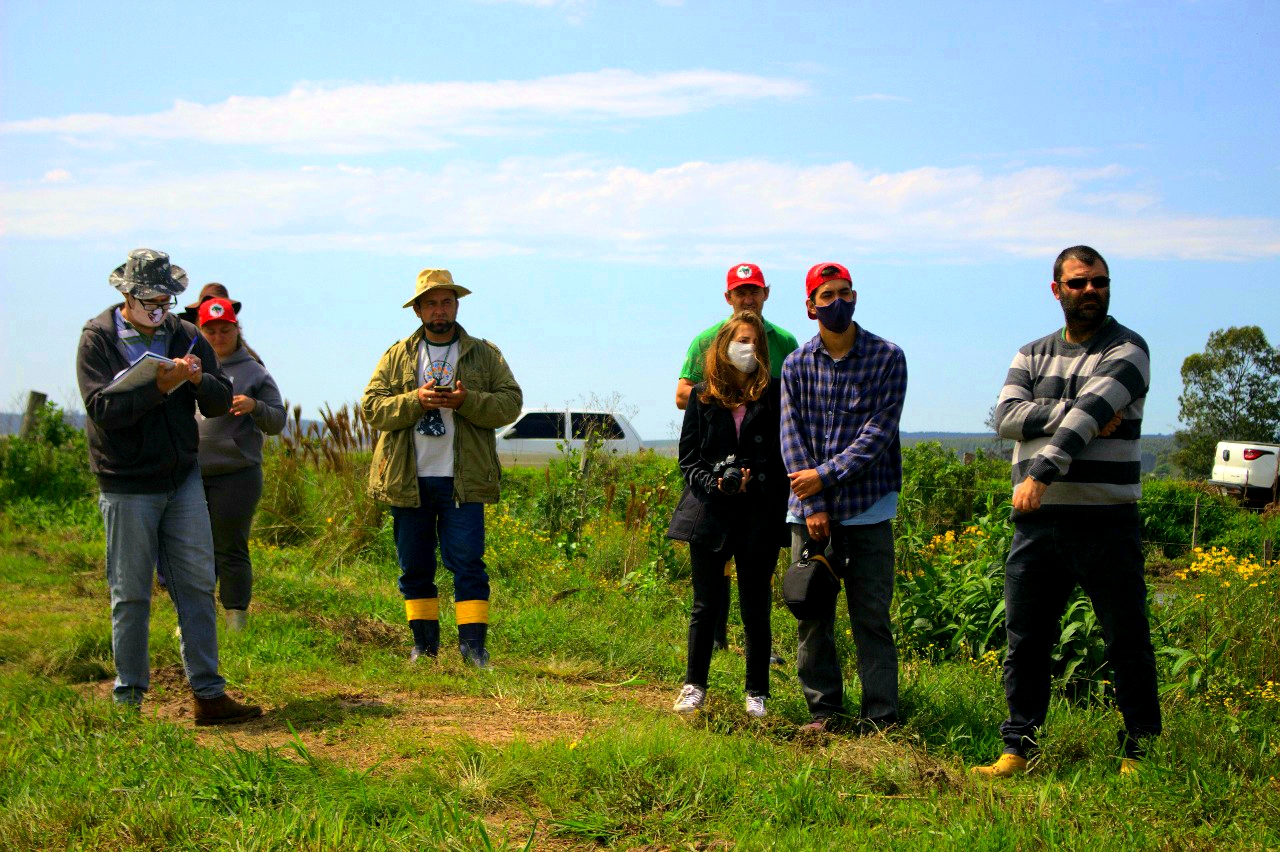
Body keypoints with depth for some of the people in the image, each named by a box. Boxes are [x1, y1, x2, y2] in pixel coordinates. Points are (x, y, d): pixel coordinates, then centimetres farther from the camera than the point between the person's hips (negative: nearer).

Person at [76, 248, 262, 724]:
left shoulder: (184, 335, 8)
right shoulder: (98, 338, -3)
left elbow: (221, 403, 4)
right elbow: (102, 408, -16)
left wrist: (199, 380, -17)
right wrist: (159, 387, -26)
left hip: (183, 479, 4)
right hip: (127, 487, -4)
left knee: (197, 586, 2)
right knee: (131, 596, 3)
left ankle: (208, 694, 6)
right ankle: (128, 699, 13)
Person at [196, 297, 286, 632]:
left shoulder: (253, 372, 4)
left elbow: (278, 421, 3)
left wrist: (255, 407, -16)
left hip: (236, 475, -3)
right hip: (189, 475, 3)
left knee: (231, 551, 1)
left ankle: (237, 623, 8)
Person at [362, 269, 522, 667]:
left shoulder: (484, 354, 8)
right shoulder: (397, 356, 10)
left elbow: (510, 403, 0)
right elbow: (372, 406, 1)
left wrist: (467, 401, -16)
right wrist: (415, 400, -15)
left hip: (462, 481, -2)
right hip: (408, 481, 2)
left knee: (467, 562, -7)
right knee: (414, 567, 7)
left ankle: (473, 642, -3)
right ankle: (424, 641, 17)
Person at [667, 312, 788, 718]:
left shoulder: (773, 396, 5)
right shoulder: (702, 395, 7)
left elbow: (782, 456, 3)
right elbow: (688, 456, 7)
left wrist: (753, 483, -13)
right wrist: (713, 483, -11)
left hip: (759, 515, -1)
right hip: (710, 512, 1)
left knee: (755, 608, 5)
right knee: (704, 606, 5)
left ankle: (757, 693, 14)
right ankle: (694, 687, 16)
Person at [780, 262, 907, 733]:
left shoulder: (887, 357, 1)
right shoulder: (797, 364, 7)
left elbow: (879, 431, -7)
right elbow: (792, 437, 1)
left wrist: (827, 475, -14)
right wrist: (811, 506, -9)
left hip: (867, 508, -2)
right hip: (810, 509, 2)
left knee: (872, 615, 0)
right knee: (812, 614, 5)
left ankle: (880, 715, 6)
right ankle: (823, 708, 16)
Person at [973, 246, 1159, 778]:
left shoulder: (1127, 350, 0)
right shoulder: (1033, 355, 15)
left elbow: (1090, 414, -16)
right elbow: (1007, 415, -2)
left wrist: (1041, 473, -26)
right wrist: (1077, 412, -14)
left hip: (1105, 520, -4)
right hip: (1036, 520, 4)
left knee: (1127, 642, 2)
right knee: (1024, 640, 6)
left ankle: (1141, 749, 14)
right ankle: (1019, 748, 15)